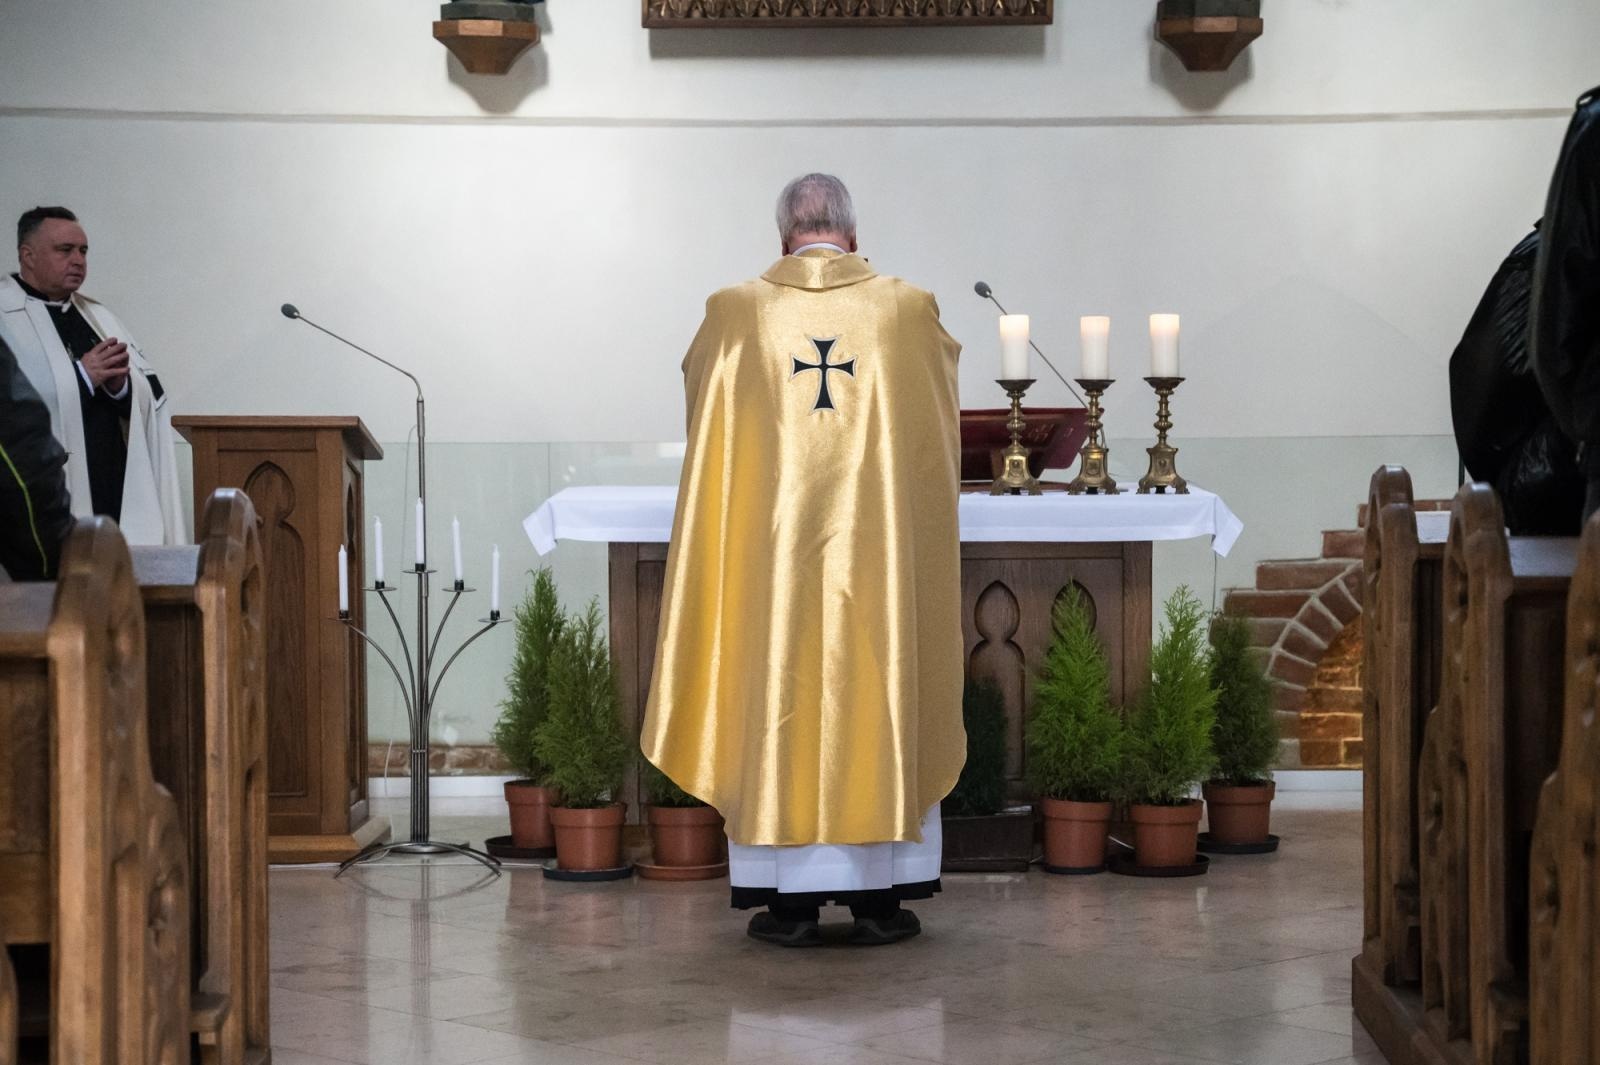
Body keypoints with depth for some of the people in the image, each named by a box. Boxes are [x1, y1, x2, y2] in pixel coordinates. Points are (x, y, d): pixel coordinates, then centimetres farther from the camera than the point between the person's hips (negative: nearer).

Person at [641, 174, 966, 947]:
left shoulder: (735, 314, 0)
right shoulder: (908, 312, 1)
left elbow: (702, 412, 19)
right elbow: (936, 438, 17)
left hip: (769, 552, 0)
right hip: (879, 552, 0)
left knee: (776, 704, 5)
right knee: (879, 699, 7)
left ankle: (790, 898, 7)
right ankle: (879, 895, 10)